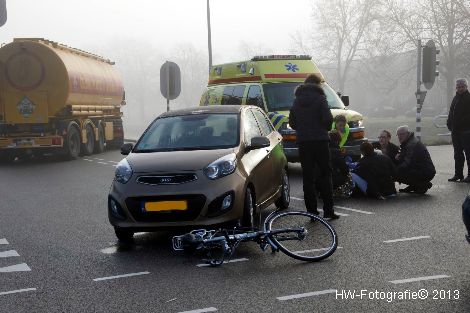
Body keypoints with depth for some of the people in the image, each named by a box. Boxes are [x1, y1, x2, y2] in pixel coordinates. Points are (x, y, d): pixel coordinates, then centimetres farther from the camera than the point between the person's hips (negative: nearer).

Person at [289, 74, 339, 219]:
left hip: (303, 142, 4)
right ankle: (328, 210, -2)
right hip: (320, 140, -4)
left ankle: (312, 211, 4)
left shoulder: (297, 100, 10)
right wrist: (325, 128, 6)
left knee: (307, 177, 6)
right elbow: (327, 119, -13)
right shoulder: (319, 98, -5)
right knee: (325, 174, 3)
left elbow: (291, 122, 11)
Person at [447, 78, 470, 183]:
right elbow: (451, 113, 20)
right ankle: (458, 174, 21)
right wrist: (450, 124, 7)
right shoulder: (456, 98, 16)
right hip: (456, 131, 8)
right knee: (457, 154, 13)